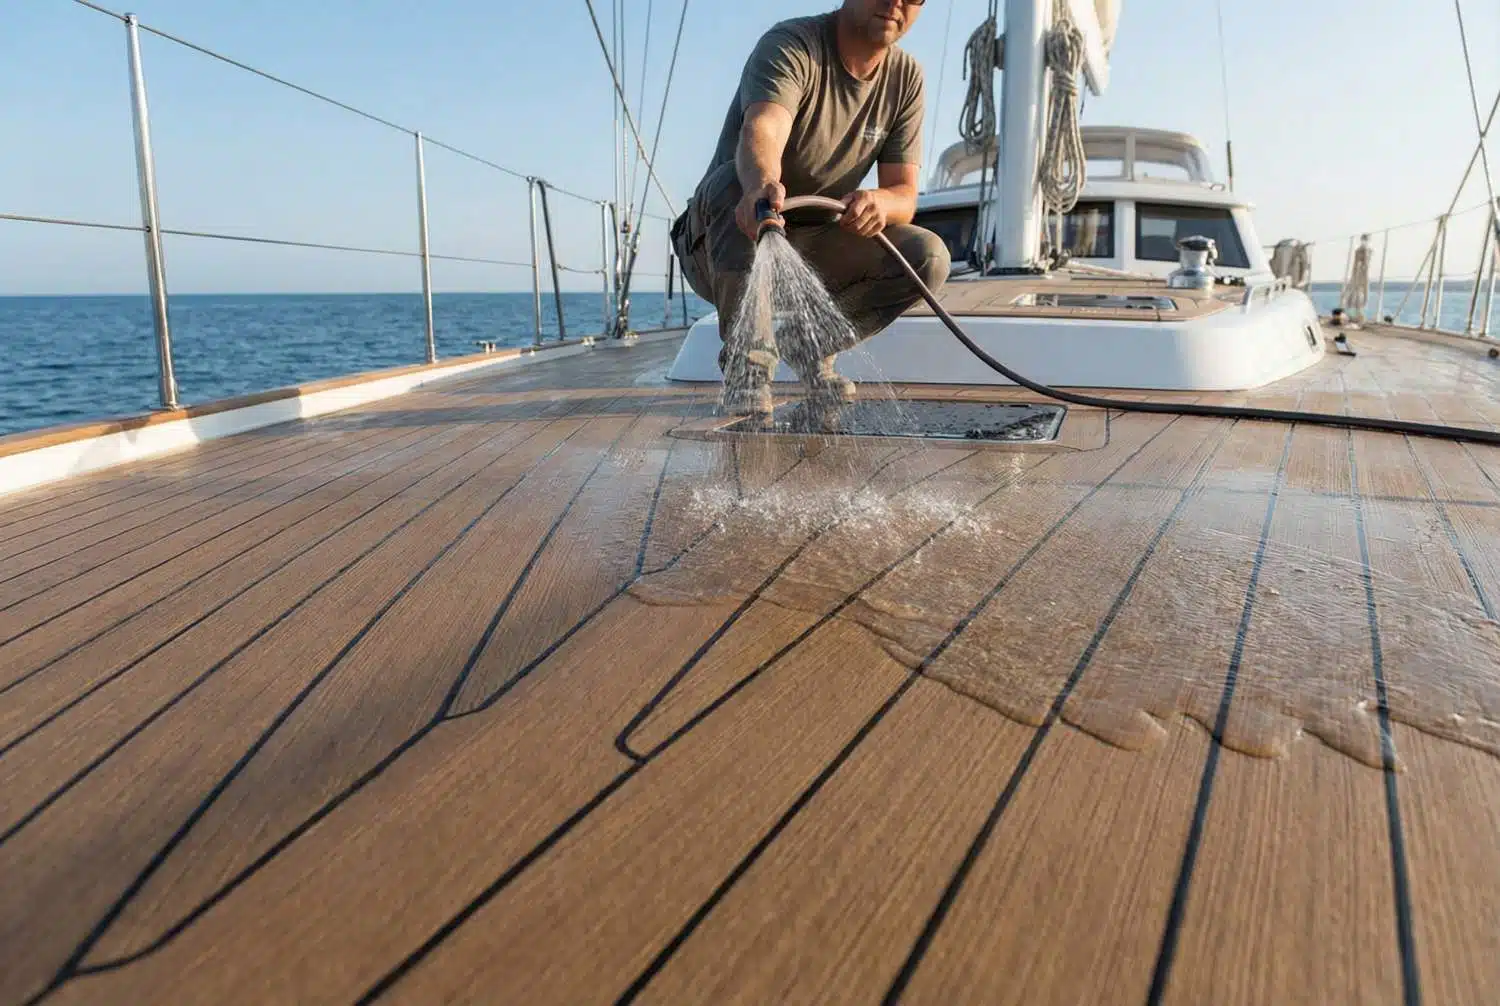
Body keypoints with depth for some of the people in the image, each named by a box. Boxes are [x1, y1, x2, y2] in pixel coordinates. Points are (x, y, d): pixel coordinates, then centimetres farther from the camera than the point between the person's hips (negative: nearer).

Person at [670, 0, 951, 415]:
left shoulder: (906, 78, 2)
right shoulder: (790, 44, -16)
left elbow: (905, 194, -6)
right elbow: (760, 132, -37)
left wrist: (878, 202, -32)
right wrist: (762, 184, -61)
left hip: (807, 248, 4)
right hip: (721, 247, -4)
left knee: (928, 258, -16)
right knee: (737, 180, -36)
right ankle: (747, 352, -27)